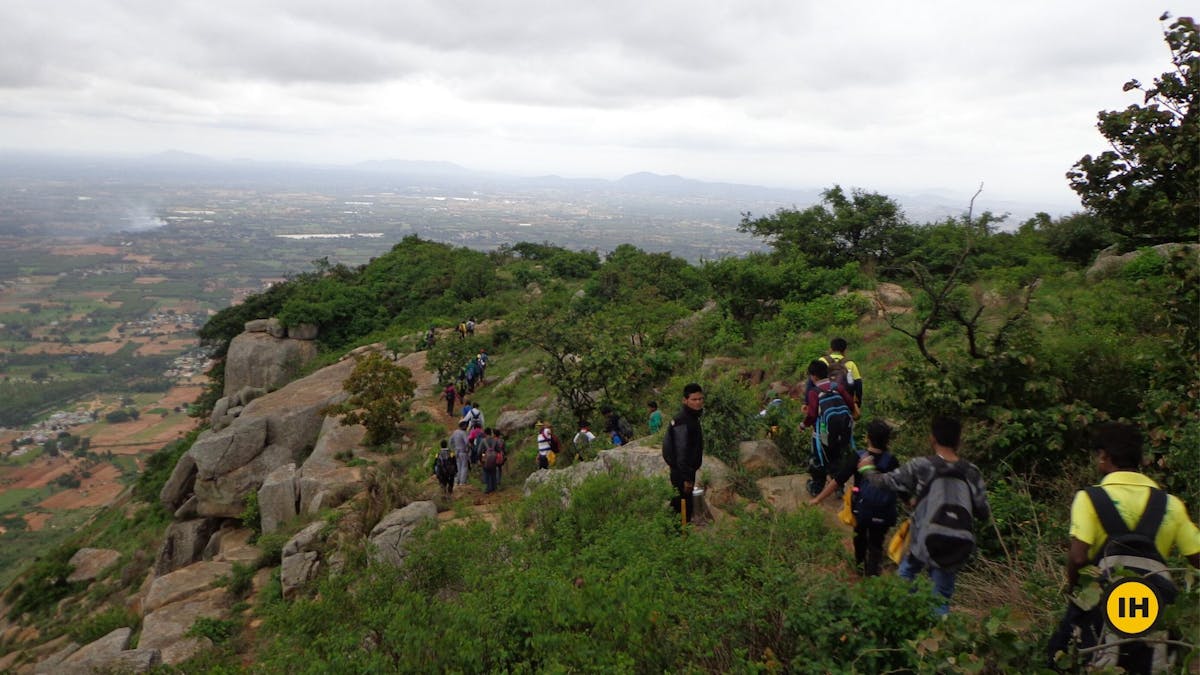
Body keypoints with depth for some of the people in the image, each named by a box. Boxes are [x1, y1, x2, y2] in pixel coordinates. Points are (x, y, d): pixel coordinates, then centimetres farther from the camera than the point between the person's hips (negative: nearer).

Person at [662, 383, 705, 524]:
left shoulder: (693, 418, 10)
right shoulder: (682, 422, -23)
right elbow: (681, 453, -24)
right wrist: (687, 478, -21)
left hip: (687, 471, 10)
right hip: (682, 473, -10)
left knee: (680, 505, 17)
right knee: (684, 507, -3)